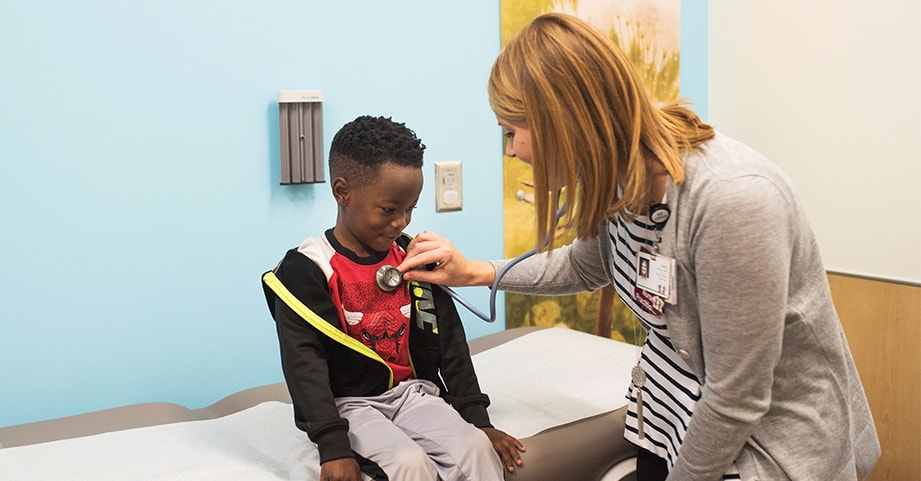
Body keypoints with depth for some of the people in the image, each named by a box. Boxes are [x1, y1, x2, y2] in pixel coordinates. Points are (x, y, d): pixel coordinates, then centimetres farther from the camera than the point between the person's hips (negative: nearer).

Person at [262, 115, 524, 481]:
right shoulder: (306, 269, -10)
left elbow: (448, 341, 7)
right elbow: (304, 363, -14)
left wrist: (478, 420, 4)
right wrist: (334, 448, -21)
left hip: (414, 391, 4)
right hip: (348, 403, -4)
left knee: (476, 448, -20)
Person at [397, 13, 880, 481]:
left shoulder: (731, 199, -33)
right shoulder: (618, 181, -9)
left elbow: (737, 401, -26)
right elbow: (585, 266, 14)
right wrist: (476, 272, 7)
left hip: (775, 433, -6)